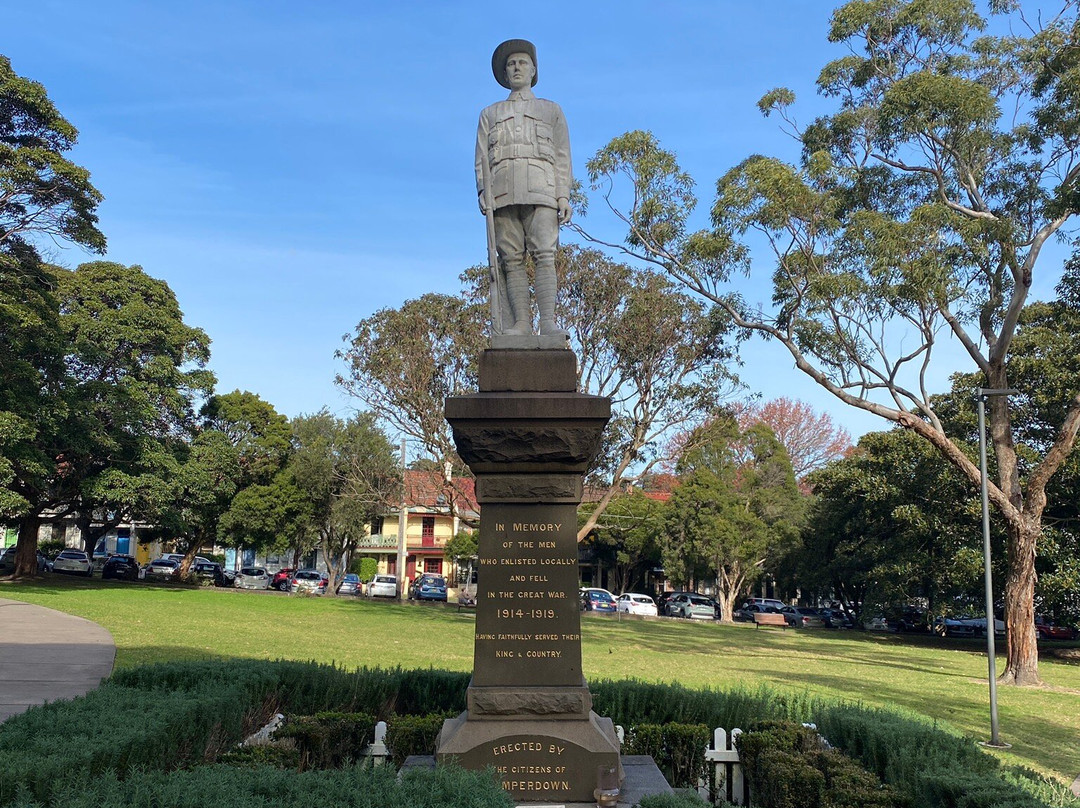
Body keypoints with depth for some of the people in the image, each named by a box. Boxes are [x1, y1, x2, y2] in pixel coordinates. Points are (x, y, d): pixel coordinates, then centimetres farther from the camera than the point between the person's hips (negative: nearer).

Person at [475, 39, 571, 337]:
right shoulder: (489, 114, 27)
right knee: (511, 258, -9)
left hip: (540, 190, -2)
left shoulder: (551, 110, 24)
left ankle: (548, 321, -24)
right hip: (502, 192, 2)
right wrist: (483, 192, -1)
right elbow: (482, 157, 17)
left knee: (545, 253, -16)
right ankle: (521, 324, -13)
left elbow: (562, 156, 13)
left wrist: (564, 195, -1)